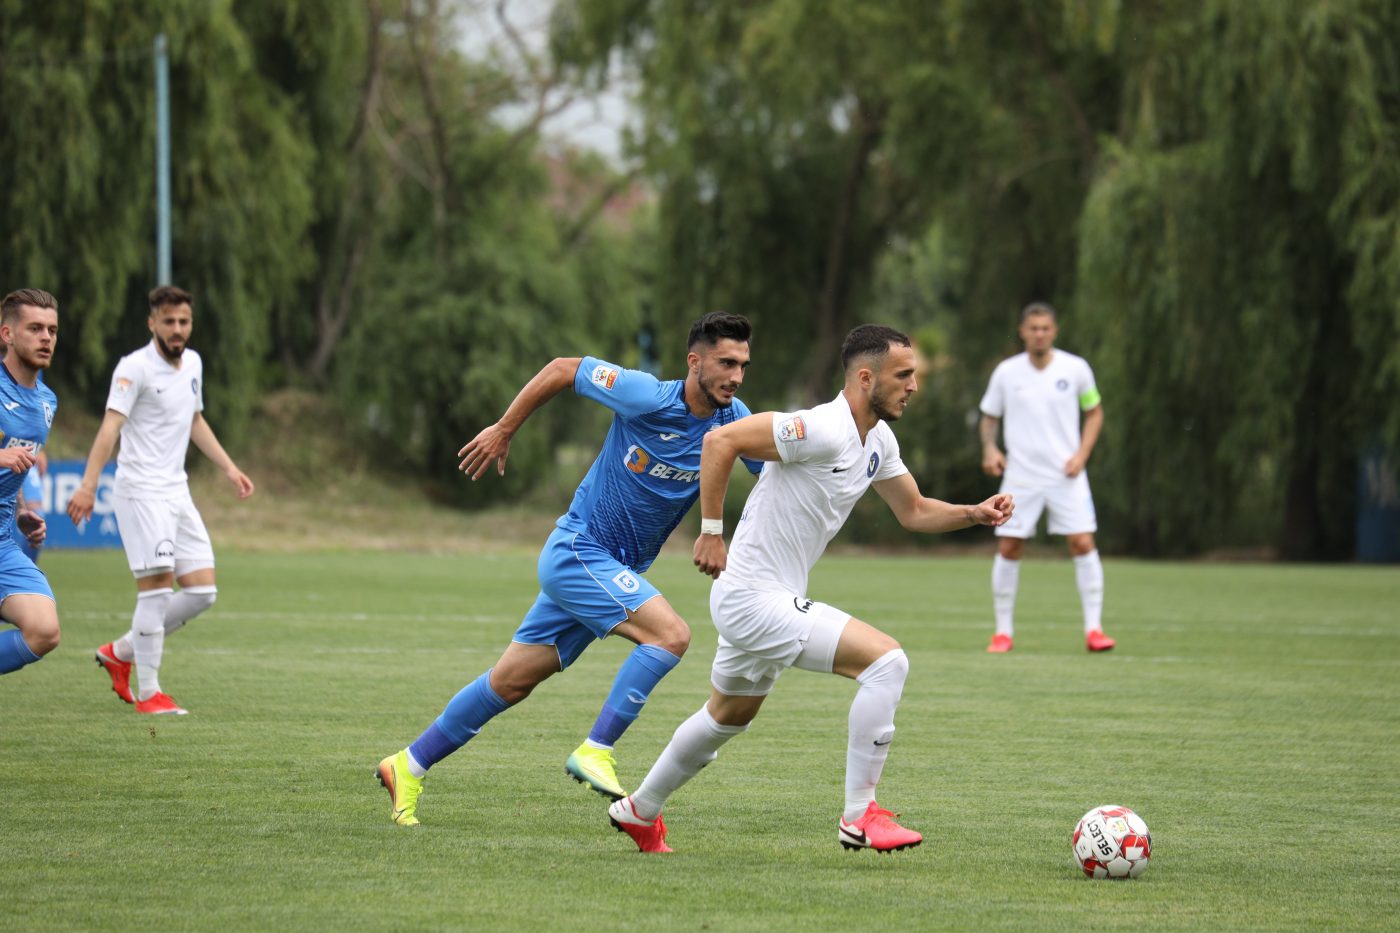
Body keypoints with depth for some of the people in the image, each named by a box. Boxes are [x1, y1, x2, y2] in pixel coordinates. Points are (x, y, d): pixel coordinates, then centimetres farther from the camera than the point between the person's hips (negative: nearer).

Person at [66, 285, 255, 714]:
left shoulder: (193, 364, 13)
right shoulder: (135, 367, -11)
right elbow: (111, 425, -22)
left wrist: (230, 468, 24)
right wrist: (88, 485, -32)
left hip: (176, 492, 8)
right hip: (140, 492, -8)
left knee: (202, 590, 3)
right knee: (157, 587, -12)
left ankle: (120, 653, 18)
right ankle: (148, 692, -4)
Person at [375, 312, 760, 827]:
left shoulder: (733, 421, -2)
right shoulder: (647, 397, -18)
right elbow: (563, 369, -7)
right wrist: (503, 430, -1)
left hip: (617, 570, 6)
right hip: (579, 550, -6)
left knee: (511, 682, 10)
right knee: (671, 633, -25)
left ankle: (408, 767, 20)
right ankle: (595, 752, -20)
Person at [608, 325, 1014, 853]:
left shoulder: (878, 441, 7)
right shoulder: (825, 430, -23)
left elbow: (914, 512, 18)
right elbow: (721, 441, -26)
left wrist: (974, 514, 1)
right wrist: (711, 531, -22)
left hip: (766, 600, 11)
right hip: (754, 602, -11)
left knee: (727, 717, 29)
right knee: (886, 659, -19)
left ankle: (640, 811, 48)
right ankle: (859, 817, -13)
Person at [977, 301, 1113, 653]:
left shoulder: (1075, 369, -2)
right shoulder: (1006, 372, 0)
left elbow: (1094, 412, 10)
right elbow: (989, 417, 11)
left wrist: (1082, 453, -4)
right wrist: (990, 448, -8)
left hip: (1066, 475, -1)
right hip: (1020, 475, 1)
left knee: (1083, 543, -11)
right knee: (1008, 548, -2)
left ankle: (1093, 628, -5)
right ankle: (1003, 631, 10)